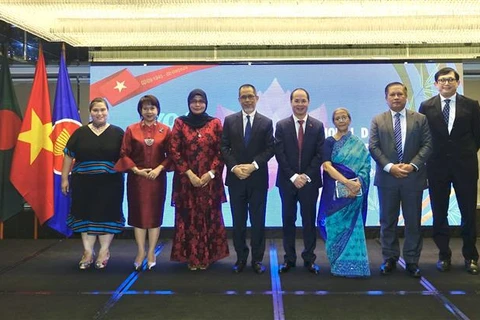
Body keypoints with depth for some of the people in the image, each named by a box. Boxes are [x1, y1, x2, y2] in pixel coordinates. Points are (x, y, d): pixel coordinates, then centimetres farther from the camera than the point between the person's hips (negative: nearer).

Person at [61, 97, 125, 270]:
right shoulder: (80, 133, 5)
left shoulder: (117, 133, 2)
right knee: (86, 215, 7)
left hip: (110, 183, -1)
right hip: (84, 182, 2)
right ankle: (88, 252, 19)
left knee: (107, 215, 3)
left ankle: (104, 252, 18)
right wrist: (64, 178, 5)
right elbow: (68, 156, 8)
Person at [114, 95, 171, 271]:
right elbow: (124, 154, 0)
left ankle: (151, 252, 16)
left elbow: (170, 155, 1)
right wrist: (136, 170, -11)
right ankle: (141, 251, 17)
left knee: (155, 214, 5)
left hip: (157, 178, 0)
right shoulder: (131, 129, 2)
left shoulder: (165, 130, 2)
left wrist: (159, 168, -13)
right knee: (138, 213, 5)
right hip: (136, 178, 0)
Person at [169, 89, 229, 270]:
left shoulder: (215, 123, 5)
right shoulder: (180, 122, 3)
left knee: (209, 217, 5)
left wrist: (210, 173, -10)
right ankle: (191, 257, 15)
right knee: (188, 217, 3)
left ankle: (207, 256, 17)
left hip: (210, 179, 1)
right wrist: (189, 174, -11)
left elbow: (221, 151, 1)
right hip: (186, 180, 0)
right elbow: (174, 151, -3)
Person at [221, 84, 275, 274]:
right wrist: (234, 167, -12)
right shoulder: (230, 120, 7)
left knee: (258, 221, 4)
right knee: (238, 221, 7)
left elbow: (270, 149, -2)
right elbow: (224, 147, 2)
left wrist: (253, 165, -15)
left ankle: (257, 259, 14)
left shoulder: (266, 122, 4)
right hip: (235, 178, 1)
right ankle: (241, 258, 18)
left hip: (258, 178, -1)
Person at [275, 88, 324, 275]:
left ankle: (309, 259, 15)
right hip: (287, 180, 0)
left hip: (310, 180, 0)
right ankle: (289, 259, 15)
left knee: (309, 220, 6)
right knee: (288, 220, 6)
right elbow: (279, 154, -4)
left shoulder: (318, 126, 3)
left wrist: (306, 176, -12)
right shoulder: (282, 125, 2)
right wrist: (293, 177, -12)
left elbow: (320, 154, -2)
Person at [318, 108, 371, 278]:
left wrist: (358, 183, -19)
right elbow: (327, 166, -11)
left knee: (353, 226, 0)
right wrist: (347, 182, -23)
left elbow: (365, 166, 1)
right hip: (336, 191, -1)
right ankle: (338, 264, 14)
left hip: (355, 192, 1)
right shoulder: (329, 142, 3)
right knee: (336, 226, 1)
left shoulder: (358, 144, 10)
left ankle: (352, 264, 9)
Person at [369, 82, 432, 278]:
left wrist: (413, 165, -14)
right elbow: (373, 147, -2)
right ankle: (390, 258, 19)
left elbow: (427, 145, 0)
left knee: (413, 221, 5)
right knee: (387, 221, 7)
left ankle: (412, 261, 15)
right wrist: (389, 167, -14)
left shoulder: (420, 119, 6)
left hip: (413, 177, 0)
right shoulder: (378, 121, 6)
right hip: (387, 178, 0)